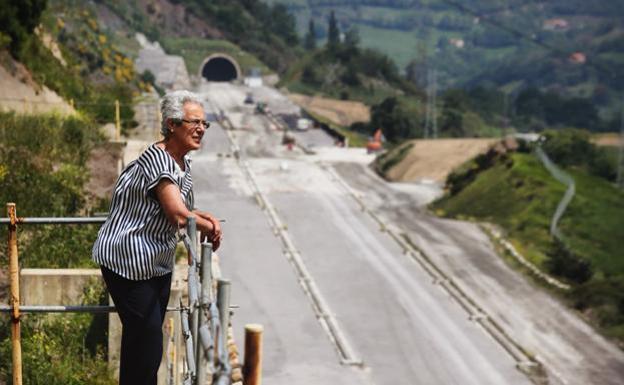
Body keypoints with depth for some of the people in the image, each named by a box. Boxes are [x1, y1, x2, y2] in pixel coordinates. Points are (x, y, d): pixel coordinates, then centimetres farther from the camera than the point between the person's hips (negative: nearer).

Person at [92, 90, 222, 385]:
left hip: (158, 262, 9)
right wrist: (210, 228, -13)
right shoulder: (157, 160, -22)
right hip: (128, 261, -9)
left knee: (144, 339, 16)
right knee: (147, 336, -9)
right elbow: (179, 216, -30)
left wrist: (207, 218, -3)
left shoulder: (183, 163, 8)